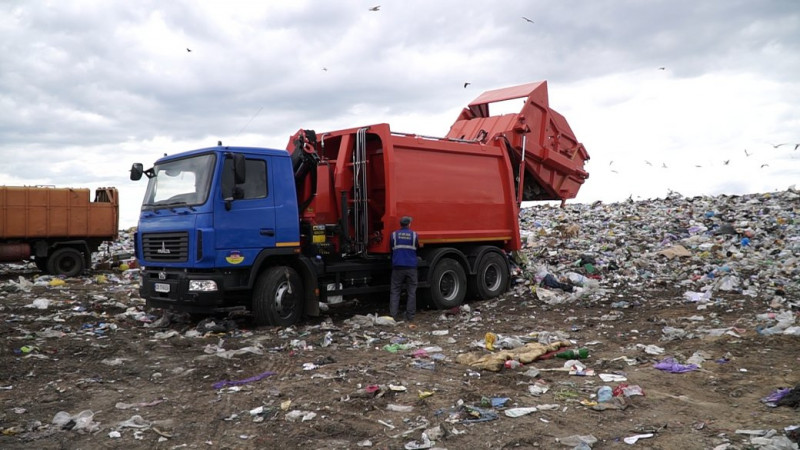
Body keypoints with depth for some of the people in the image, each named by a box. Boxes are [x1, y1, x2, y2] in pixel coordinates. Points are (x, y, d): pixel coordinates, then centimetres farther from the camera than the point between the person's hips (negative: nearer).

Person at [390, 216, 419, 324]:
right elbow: (417, 248, 12)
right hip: (411, 266, 0)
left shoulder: (394, 235, 2)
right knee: (411, 292, 7)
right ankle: (410, 316, 5)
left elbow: (391, 249, 9)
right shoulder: (414, 235, 2)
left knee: (395, 292, 4)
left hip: (397, 267, 0)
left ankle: (393, 315, -3)